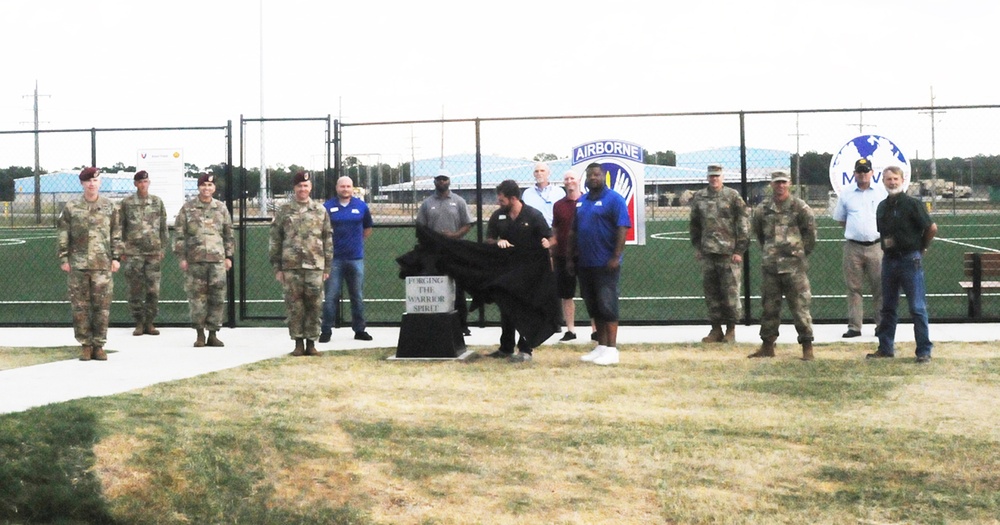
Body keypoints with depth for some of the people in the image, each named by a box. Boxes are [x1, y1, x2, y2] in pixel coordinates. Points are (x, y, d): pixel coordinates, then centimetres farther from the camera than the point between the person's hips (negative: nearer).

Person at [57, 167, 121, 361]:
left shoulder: (110, 207, 7)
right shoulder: (71, 208, 5)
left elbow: (116, 234, 9)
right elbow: (63, 235, 6)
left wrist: (116, 257, 2)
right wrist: (64, 259, 1)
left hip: (103, 264, 0)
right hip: (78, 264, 0)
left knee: (102, 306, 0)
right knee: (80, 306, 2)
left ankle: (99, 345, 8)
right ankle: (85, 345, 10)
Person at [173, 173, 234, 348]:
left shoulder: (221, 208, 11)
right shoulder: (188, 208, 4)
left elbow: (228, 234, 15)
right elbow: (179, 234, 3)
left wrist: (229, 256, 9)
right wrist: (181, 257, -3)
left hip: (217, 259, 2)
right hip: (195, 259, -2)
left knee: (217, 297, -1)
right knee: (197, 297, 0)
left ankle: (213, 334, 8)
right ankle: (200, 334, 10)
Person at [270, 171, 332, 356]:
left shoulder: (320, 210, 10)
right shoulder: (283, 211, 6)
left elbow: (328, 240, 11)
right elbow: (275, 240, 6)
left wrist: (327, 267, 6)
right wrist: (277, 267, 1)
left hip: (315, 266, 1)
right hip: (291, 266, -1)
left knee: (314, 306, 0)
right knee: (295, 306, 1)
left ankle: (311, 343, 8)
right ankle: (298, 343, 9)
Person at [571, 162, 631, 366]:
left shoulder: (614, 200, -7)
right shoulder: (580, 202, 14)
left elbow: (622, 229, -13)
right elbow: (573, 232, 19)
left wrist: (616, 257, -20)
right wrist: (570, 257, 13)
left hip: (606, 265, -7)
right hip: (585, 264, 7)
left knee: (607, 306, -6)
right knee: (593, 308, 11)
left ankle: (611, 349, -3)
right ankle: (601, 347, 18)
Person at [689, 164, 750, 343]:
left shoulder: (732, 196, -1)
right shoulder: (699, 198, 11)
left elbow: (744, 224, -3)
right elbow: (694, 225, 22)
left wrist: (739, 250, -7)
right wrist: (697, 247, 15)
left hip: (729, 253, -4)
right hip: (708, 254, 4)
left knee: (730, 291, -3)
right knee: (711, 292, 6)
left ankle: (731, 329, 8)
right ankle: (716, 329, 15)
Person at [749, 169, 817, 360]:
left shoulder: (799, 207, -3)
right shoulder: (762, 209, 7)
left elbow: (810, 232, 3)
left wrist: (801, 253, 5)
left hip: (794, 266, -4)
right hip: (769, 266, 4)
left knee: (800, 307, -3)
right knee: (769, 307, 9)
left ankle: (807, 347, 2)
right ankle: (767, 346, 16)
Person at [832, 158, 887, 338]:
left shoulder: (881, 192, 7)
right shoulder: (846, 193, 9)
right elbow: (840, 219, 17)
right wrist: (855, 230, 9)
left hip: (876, 246, -1)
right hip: (853, 247, 1)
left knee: (880, 287, 0)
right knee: (853, 288, 2)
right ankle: (854, 326, 6)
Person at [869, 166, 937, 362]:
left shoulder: (912, 204, -10)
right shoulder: (882, 206, 10)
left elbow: (932, 228, -8)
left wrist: (922, 248, 2)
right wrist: (886, 248, 13)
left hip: (910, 260, -7)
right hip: (889, 260, 7)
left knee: (917, 308, -4)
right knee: (888, 307, 12)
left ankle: (924, 351, 0)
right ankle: (886, 348, 20)